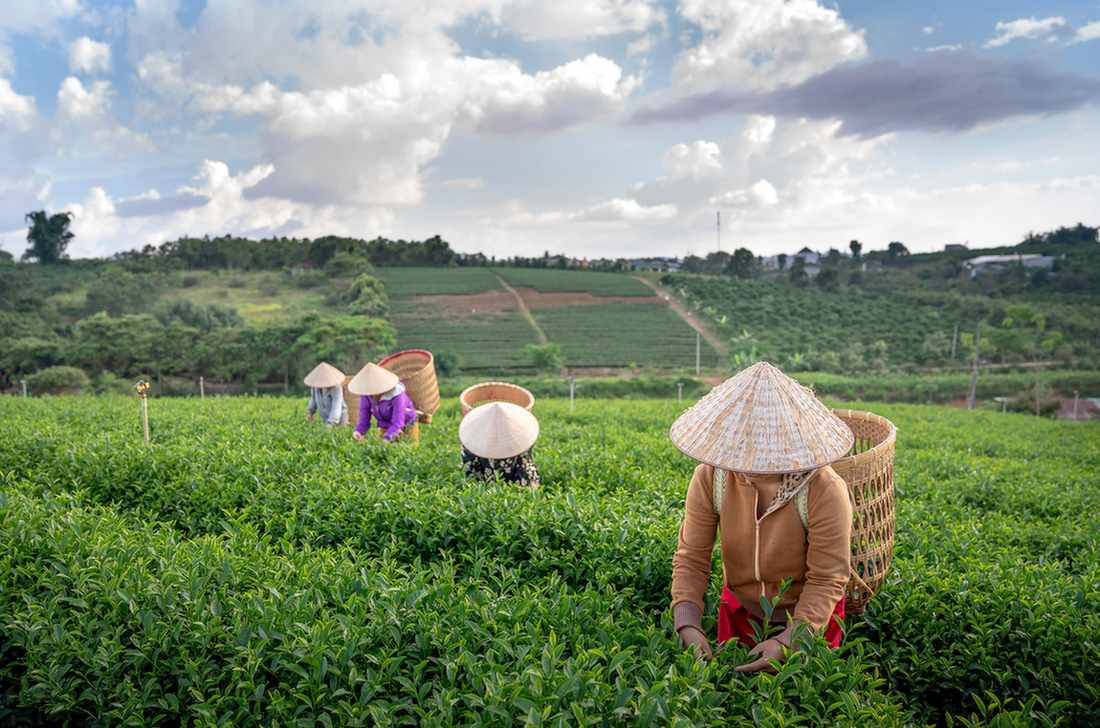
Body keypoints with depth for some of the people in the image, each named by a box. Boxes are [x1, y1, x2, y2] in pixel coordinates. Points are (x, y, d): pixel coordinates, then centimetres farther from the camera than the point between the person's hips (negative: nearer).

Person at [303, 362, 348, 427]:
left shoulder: (336, 388, -28)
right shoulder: (315, 385, -9)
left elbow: (336, 407, -37)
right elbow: (313, 399, 13)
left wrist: (331, 424, -47)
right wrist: (310, 412, 1)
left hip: (338, 419, -5)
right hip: (325, 420, 5)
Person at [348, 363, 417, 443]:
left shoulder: (396, 395, -34)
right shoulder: (366, 396, -19)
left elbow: (397, 423, -37)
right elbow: (364, 420, -16)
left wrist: (387, 438, -52)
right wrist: (358, 431, -38)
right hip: (385, 428, 4)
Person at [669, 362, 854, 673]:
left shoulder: (824, 490, -30)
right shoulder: (711, 477, -21)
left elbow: (828, 580, -25)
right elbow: (691, 558, -18)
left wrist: (787, 641, -35)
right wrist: (688, 626, -31)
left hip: (810, 614, -2)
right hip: (740, 609, 3)